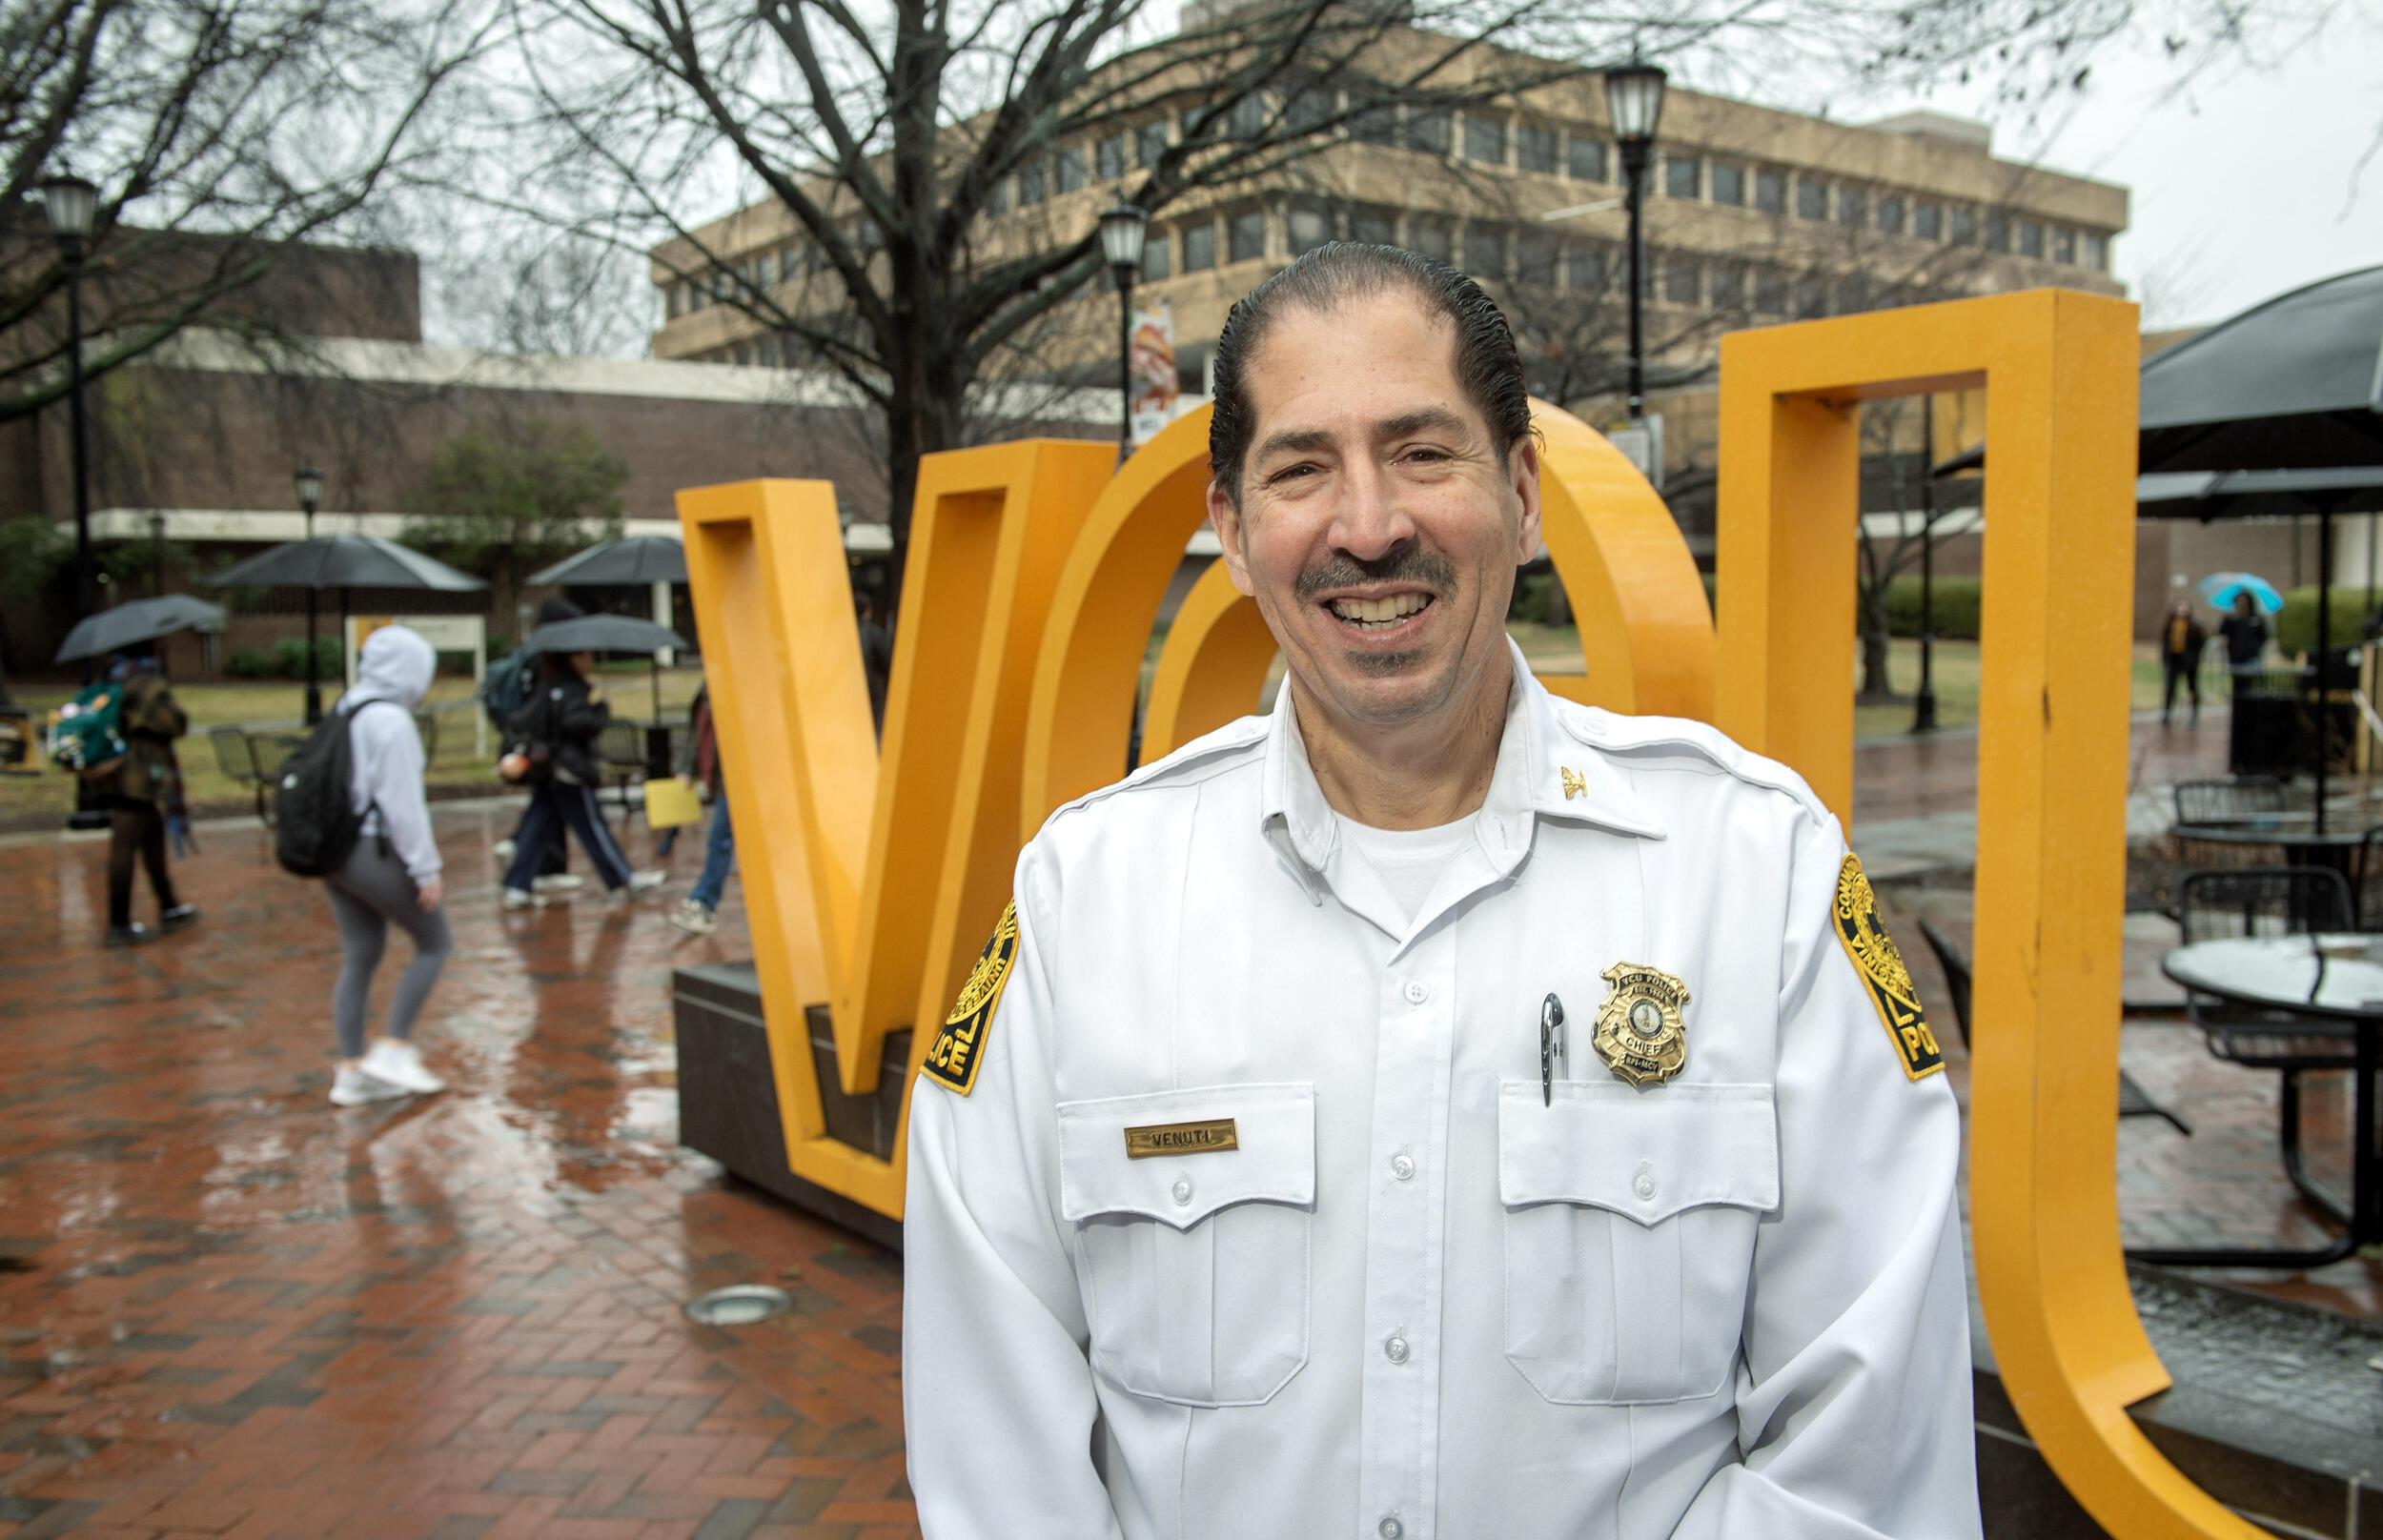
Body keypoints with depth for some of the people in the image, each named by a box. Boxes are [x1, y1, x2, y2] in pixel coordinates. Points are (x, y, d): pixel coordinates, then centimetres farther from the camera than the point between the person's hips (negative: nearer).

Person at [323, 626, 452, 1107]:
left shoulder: (344, 713, 11)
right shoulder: (391, 721, -16)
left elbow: (350, 785, 16)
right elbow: (402, 803, -18)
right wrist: (427, 868, -14)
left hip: (336, 851, 9)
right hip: (376, 852, -9)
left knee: (359, 958, 13)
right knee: (433, 942, 6)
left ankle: (351, 1071, 17)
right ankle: (393, 1048, 2)